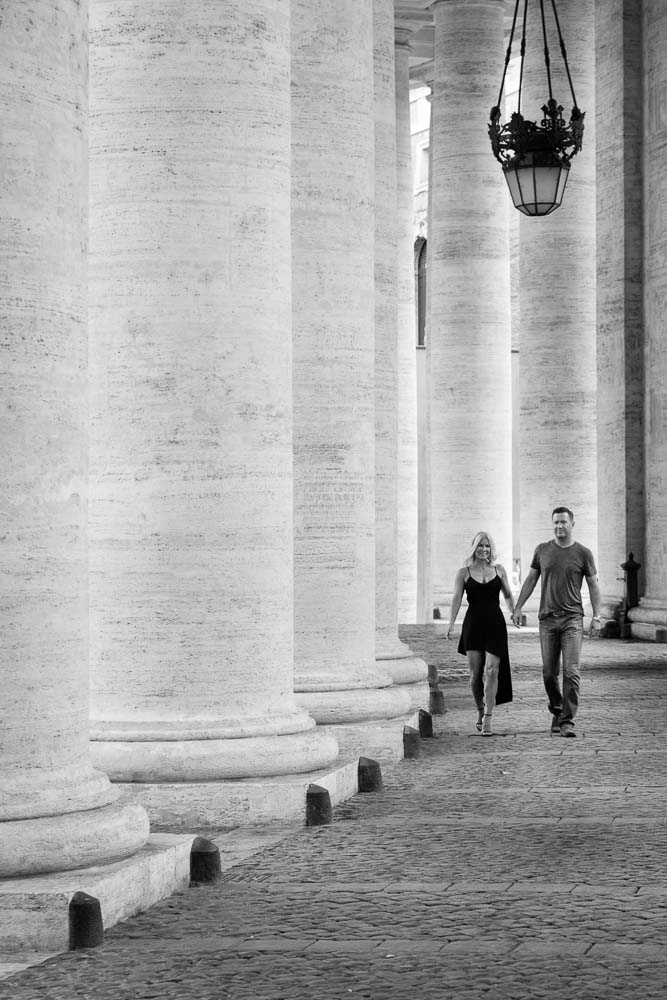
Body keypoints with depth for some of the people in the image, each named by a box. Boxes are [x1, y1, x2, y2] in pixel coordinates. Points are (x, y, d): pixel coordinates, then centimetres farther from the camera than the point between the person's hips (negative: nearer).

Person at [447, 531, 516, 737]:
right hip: (473, 624, 0)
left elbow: (508, 595, 18)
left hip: (495, 624, 0)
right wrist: (451, 623, -12)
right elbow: (456, 598, -1)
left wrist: (515, 612, 3)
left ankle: (487, 720, -10)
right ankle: (480, 711, 25)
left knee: (491, 670, -10)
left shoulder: (499, 570, 9)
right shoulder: (464, 572, 4)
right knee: (475, 672, 2)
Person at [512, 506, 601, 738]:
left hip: (573, 618, -2)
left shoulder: (583, 553, 1)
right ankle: (556, 711, 26)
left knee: (571, 672, -11)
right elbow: (530, 580, 16)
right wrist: (518, 608, 11)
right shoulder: (542, 550, 8)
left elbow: (593, 586, 6)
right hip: (547, 619, 2)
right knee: (549, 673, 4)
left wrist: (596, 617, -1)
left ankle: (567, 721, -10)